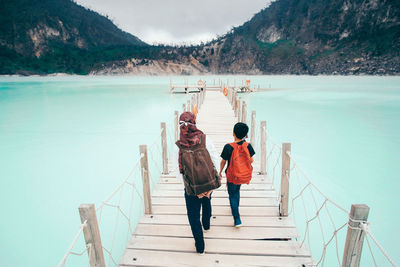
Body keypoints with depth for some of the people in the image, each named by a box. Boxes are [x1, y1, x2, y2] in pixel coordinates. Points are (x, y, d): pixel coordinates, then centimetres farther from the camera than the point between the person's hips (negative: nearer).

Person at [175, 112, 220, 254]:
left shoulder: (179, 146, -16)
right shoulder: (205, 139, -15)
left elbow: (180, 170, -13)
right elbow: (215, 160, -13)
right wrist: (210, 186, -6)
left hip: (191, 188, -2)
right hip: (209, 183, 3)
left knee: (193, 216, 16)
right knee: (206, 203, 32)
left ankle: (200, 247, 28)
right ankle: (206, 225, 59)